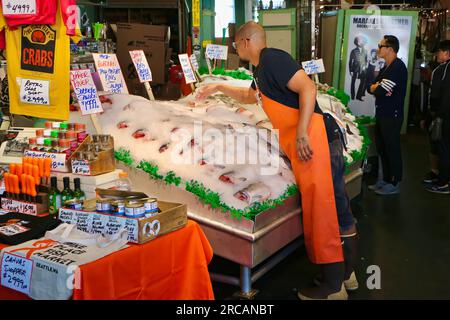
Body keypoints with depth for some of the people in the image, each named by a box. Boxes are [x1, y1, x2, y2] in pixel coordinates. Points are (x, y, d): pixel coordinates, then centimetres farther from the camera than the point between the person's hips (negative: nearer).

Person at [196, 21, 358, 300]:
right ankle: (346, 273, 26)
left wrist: (301, 133, -23)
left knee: (324, 210, -6)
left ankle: (333, 286, 3)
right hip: (311, 143, 10)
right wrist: (219, 87, 49)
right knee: (336, 208, 14)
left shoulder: (271, 58, -5)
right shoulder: (262, 69, 25)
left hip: (315, 139, -10)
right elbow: (250, 96, 47)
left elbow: (308, 87, -18)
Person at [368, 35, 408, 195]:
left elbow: (380, 91, -21)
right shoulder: (386, 67, 17)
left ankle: (394, 184, 9)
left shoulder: (398, 67, -14)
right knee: (382, 148, 14)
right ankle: (386, 179, 25)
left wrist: (376, 88, 1)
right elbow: (371, 88, 12)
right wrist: (378, 88, -9)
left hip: (392, 115, -9)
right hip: (382, 113, 9)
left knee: (392, 149, -1)